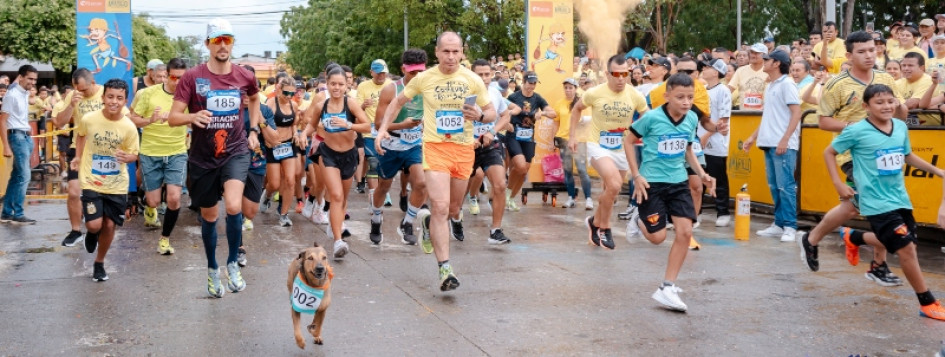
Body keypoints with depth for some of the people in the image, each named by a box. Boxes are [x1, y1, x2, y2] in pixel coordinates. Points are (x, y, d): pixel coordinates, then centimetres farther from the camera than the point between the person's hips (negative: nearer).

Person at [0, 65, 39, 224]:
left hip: (26, 136, 9)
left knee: (16, 176, 10)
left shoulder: (25, 93, 12)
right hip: (17, 136, -9)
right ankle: (18, 214, -6)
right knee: (24, 176, -11)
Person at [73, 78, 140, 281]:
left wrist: (127, 157, -24)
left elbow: (134, 154, -2)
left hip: (117, 185, 1)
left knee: (109, 225, 7)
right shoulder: (89, 119, -12)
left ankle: (99, 264, 30)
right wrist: (78, 157, 4)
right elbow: (80, 135, 12)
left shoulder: (129, 127, -13)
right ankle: (92, 233, 28)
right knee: (94, 225, -12)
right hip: (91, 181, -1)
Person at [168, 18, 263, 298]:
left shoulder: (245, 76, -4)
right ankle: (212, 269, 37)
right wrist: (193, 117, -34)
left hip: (235, 151, 0)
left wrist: (254, 130, 13)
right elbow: (172, 118, -14)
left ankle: (233, 263, -3)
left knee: (233, 206, -25)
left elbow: (254, 98, 21)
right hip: (202, 158, 0)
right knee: (209, 217, 14)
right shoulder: (192, 78, -12)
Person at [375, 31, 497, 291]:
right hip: (434, 147, -3)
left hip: (463, 150, 3)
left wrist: (479, 116, -17)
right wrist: (384, 128, 4)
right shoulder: (424, 78, -1)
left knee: (454, 210, 14)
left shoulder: (472, 80, 0)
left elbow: (491, 112, 6)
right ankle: (445, 270, -14)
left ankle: (427, 220, 49)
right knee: (440, 207, -16)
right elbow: (398, 102, 14)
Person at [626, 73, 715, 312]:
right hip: (652, 183, -4)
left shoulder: (692, 119, -1)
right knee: (657, 237, -4)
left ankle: (667, 288, 3)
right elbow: (628, 141, -4)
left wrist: (702, 175, 5)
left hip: (678, 182, 4)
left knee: (685, 232, -7)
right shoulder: (652, 118, -16)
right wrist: (636, 176, -9)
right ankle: (639, 223, 35)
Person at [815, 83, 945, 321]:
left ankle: (855, 239, 48)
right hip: (877, 203, -7)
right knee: (906, 249, -8)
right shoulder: (857, 131, -14)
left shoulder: (901, 127, 2)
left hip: (900, 198, 7)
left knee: (890, 243, 19)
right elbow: (829, 152, -2)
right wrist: (838, 183, -7)